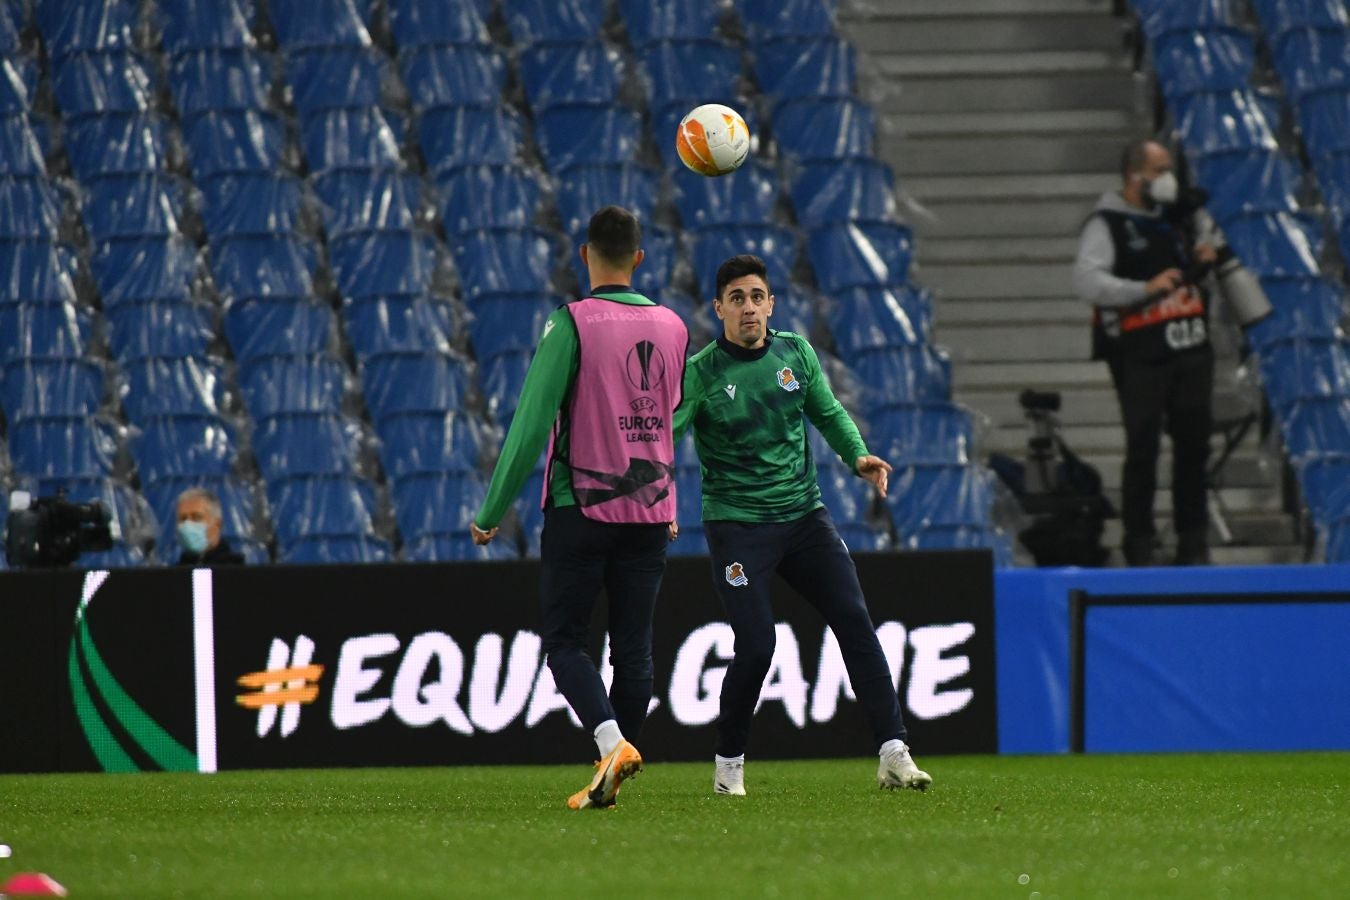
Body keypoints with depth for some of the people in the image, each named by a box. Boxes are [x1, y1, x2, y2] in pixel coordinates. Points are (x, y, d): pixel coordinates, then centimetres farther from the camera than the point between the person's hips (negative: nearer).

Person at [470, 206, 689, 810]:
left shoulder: (572, 324, -10)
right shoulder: (672, 327, 5)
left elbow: (532, 423, -13)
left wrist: (492, 512, -7)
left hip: (580, 508, -4)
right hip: (651, 511, 4)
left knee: (565, 641, 2)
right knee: (633, 648, 7)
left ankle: (612, 742, -20)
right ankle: (609, 781, 7)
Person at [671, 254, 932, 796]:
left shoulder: (796, 354, 5)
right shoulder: (700, 373, -8)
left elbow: (829, 413, 17)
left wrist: (858, 456, -1)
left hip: (804, 514, 4)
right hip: (737, 523, -4)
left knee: (855, 623, -7)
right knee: (756, 647, -13)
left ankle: (894, 756, -7)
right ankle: (728, 765, 9)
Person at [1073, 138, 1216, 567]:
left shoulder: (1172, 220, 17)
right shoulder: (1106, 225, -6)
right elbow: (1087, 281, -19)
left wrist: (1200, 261, 9)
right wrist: (1145, 289, -26)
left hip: (1190, 351, 7)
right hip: (1141, 356, -7)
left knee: (1194, 445, 8)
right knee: (1143, 450, -5)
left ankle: (1193, 544, 16)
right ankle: (1139, 545, 2)